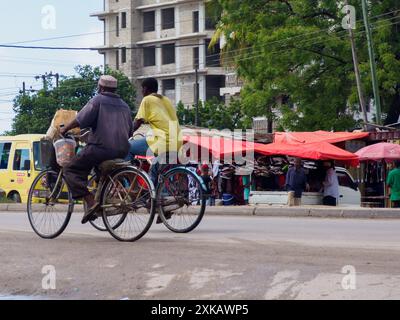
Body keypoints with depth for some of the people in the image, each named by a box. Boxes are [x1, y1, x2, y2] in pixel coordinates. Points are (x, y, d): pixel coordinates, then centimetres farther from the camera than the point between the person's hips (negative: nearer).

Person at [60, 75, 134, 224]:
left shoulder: (98, 100, -1)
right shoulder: (124, 105, 21)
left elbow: (81, 119, -11)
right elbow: (130, 131, 24)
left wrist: (65, 129, 2)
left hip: (101, 147, -8)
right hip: (122, 151, 8)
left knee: (71, 170, -1)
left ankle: (91, 202, -19)